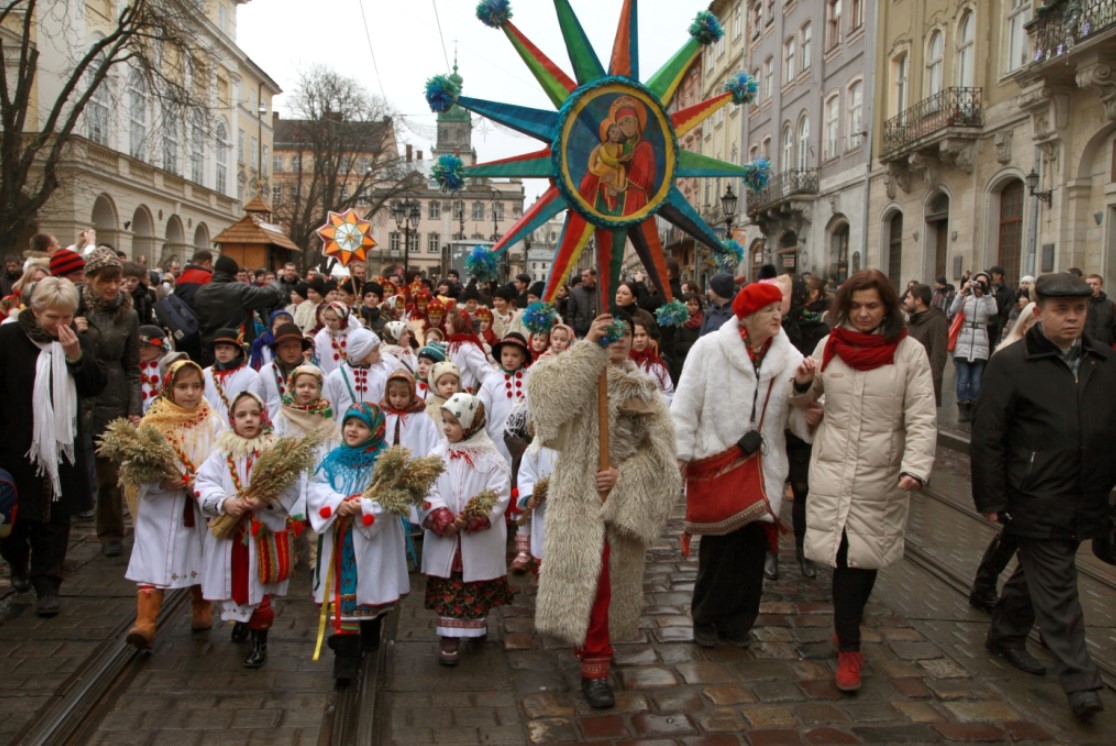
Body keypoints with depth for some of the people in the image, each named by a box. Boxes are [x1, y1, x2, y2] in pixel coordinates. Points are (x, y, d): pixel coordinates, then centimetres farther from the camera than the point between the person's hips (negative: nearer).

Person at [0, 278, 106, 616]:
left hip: (62, 448, 2)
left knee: (56, 519, 5)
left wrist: (76, 355, -17)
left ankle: (47, 585, 14)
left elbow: (96, 386, -2)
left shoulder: (77, 342, 3)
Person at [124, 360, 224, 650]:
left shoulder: (212, 423, 0)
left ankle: (201, 610, 34)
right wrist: (160, 483, -20)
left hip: (201, 507, 1)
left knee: (200, 558, 15)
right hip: (160, 508, -1)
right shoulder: (154, 421, -1)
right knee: (152, 561, -8)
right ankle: (144, 623, -6)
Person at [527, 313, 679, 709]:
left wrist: (624, 474, -13)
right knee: (590, 571, -12)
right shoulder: (582, 379, -2)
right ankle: (594, 665, -1)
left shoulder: (643, 388, 9)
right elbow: (541, 383, -25)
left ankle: (592, 644, 37)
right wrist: (588, 346, -26)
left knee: (616, 573, 14)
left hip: (627, 497, 5)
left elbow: (659, 447, 2)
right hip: (584, 494, -5)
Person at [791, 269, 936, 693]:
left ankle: (847, 637, 27)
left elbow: (922, 419, -8)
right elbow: (806, 402, 16)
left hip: (882, 473, -1)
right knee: (843, 554, -2)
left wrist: (915, 468, -21)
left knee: (864, 556, 6)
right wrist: (802, 384, -7)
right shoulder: (829, 346, 5)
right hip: (832, 467, 1)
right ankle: (850, 646, 9)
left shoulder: (910, 353, -4)